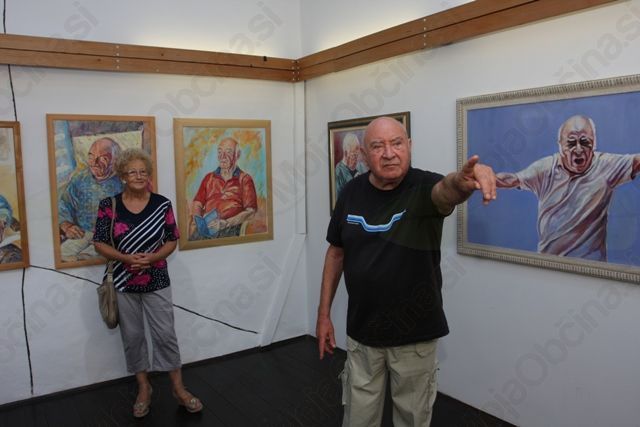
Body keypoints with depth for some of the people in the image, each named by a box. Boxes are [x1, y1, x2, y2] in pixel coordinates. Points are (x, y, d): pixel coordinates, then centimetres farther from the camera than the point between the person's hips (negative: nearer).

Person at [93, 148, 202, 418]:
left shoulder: (162, 204, -3)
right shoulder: (109, 206, -4)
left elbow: (172, 240, 0)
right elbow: (99, 243, -3)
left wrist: (152, 257, -18)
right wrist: (126, 258, -19)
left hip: (157, 281, 0)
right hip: (123, 281, 1)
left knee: (165, 334, 2)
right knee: (132, 336, 11)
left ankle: (178, 388, 17)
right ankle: (143, 388, 28)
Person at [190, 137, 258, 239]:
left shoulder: (245, 179, 8)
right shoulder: (209, 178, 21)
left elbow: (250, 212, 0)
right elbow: (197, 203, 16)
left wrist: (225, 223, -11)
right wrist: (199, 222, -5)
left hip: (230, 228, -3)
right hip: (205, 226, 3)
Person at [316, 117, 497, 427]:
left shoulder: (424, 187, -15)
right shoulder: (351, 193, -4)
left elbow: (446, 191, -40)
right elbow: (336, 252, 5)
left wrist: (463, 180, -64)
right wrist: (324, 314, 5)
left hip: (415, 334, -2)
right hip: (361, 333, 2)